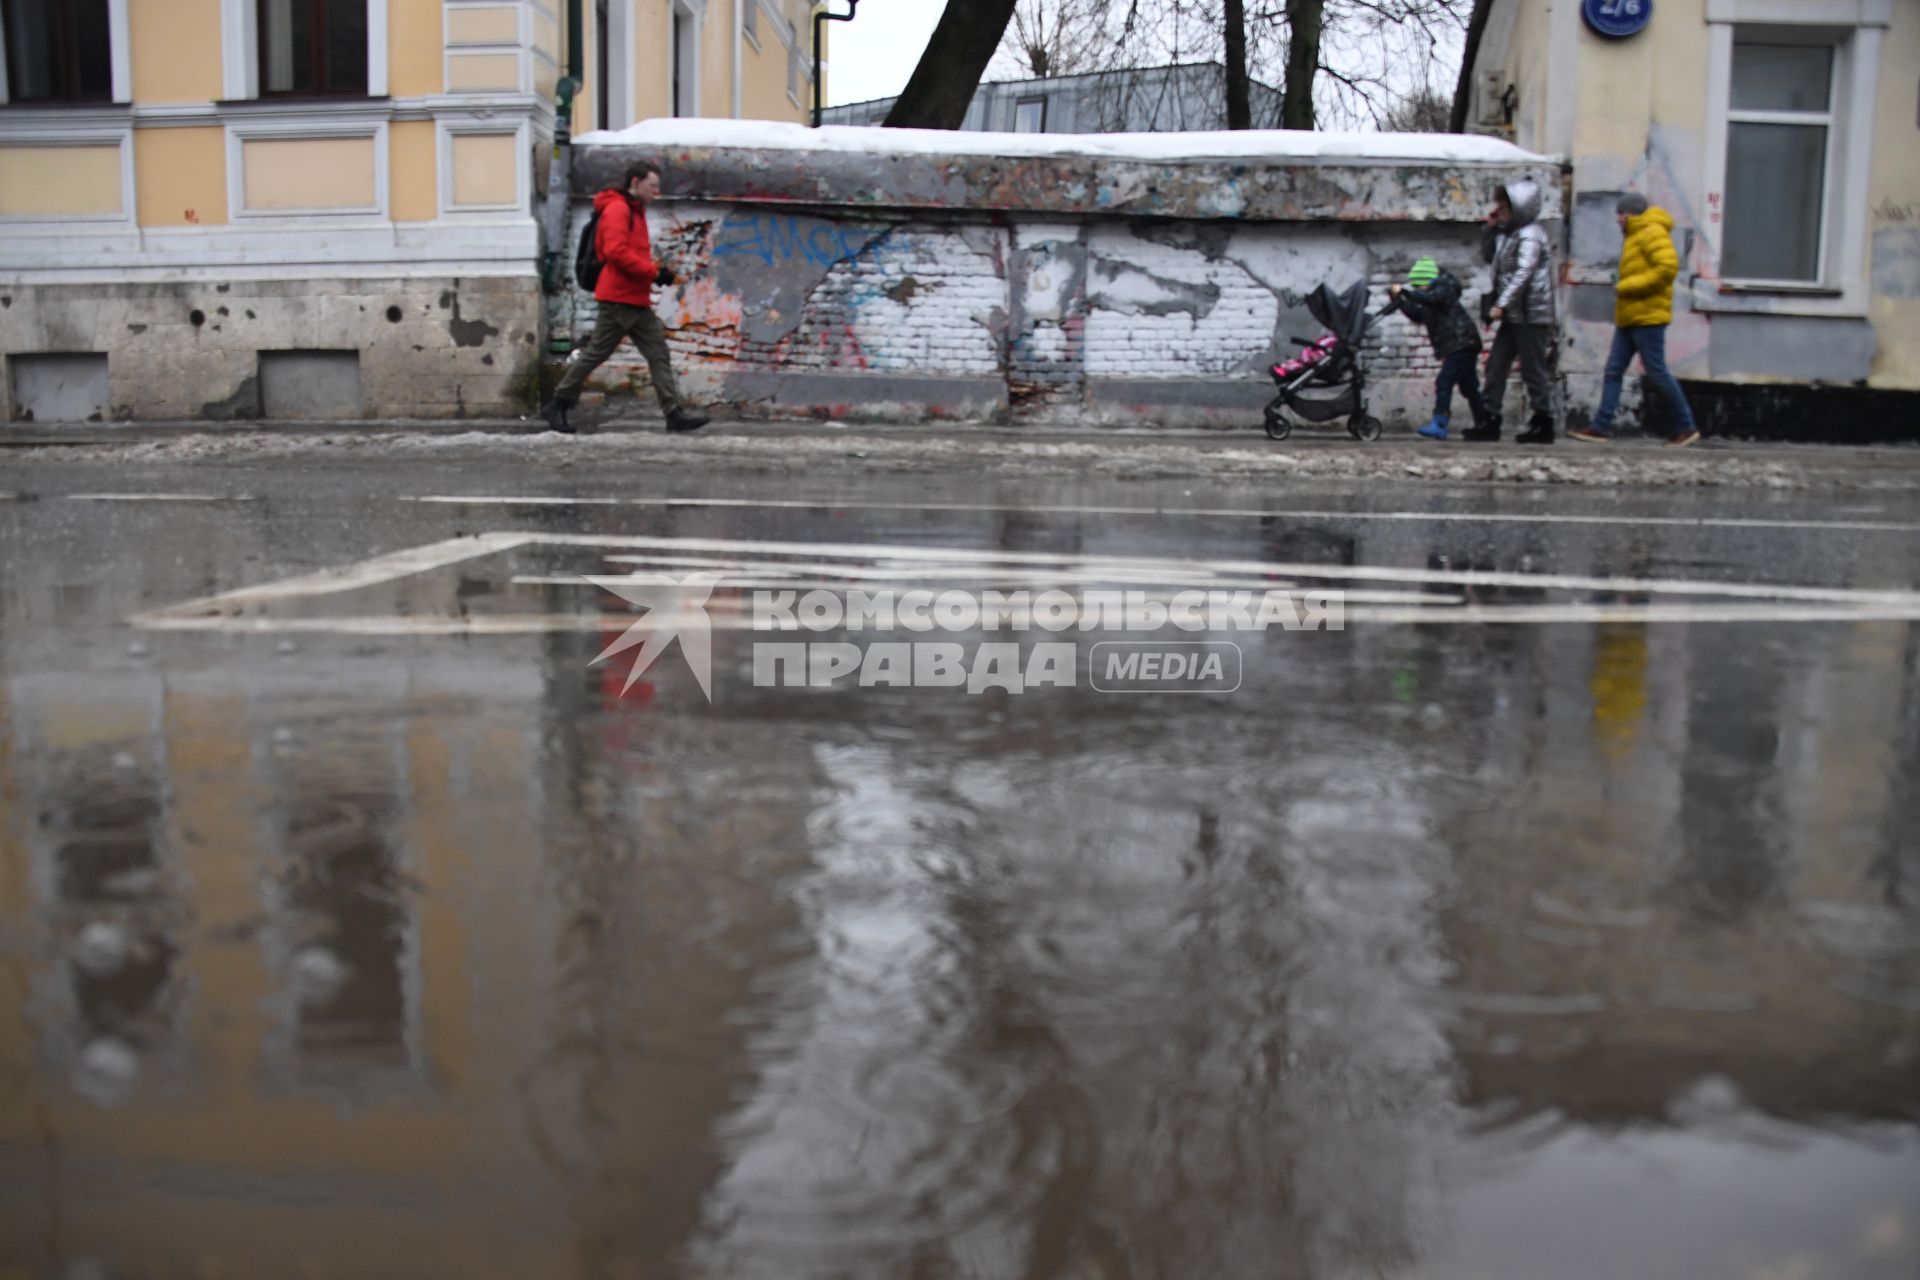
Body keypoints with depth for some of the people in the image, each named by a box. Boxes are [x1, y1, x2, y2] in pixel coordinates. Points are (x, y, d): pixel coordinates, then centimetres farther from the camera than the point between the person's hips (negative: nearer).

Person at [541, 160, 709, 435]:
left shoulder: (634, 211, 19)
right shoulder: (617, 209, -12)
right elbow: (616, 251, -23)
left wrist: (654, 271, 7)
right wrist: (654, 272, -20)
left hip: (636, 300, 10)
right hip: (619, 299, -10)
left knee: (658, 354, 4)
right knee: (596, 353, -3)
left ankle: (675, 412, 2)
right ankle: (557, 405, 8)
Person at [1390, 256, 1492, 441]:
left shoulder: (1444, 289, -9)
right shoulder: (1433, 294, 19)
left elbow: (1428, 298, -29)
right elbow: (1417, 316, 21)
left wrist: (1404, 290, -24)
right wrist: (1400, 300, 11)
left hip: (1461, 344, -10)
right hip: (1459, 346, 10)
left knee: (1444, 383, -19)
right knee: (1469, 387, 15)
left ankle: (1439, 424, -26)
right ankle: (1483, 425, 24)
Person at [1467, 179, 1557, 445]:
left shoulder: (1530, 235, -13)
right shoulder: (1509, 233, 15)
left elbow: (1523, 274, -22)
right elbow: (1488, 255, 25)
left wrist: (1501, 305, -27)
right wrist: (1491, 229, 10)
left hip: (1530, 315, -9)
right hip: (1513, 316, 9)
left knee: (1533, 370, -4)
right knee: (1495, 365, 7)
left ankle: (1544, 425, 3)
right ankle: (1491, 421, 11)